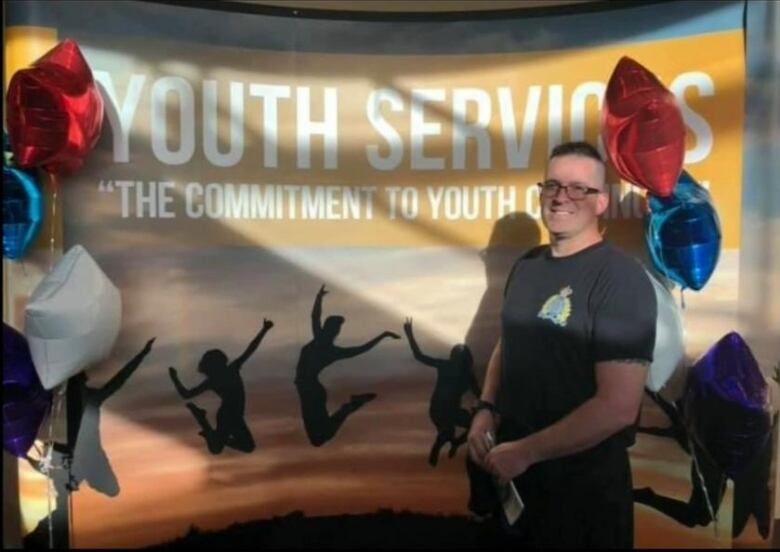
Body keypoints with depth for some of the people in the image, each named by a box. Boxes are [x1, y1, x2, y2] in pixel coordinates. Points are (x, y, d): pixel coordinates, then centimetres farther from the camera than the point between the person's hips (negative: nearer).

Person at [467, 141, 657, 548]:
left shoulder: (621, 278, -19)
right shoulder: (526, 265, 3)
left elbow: (618, 407, -24)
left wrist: (526, 451, -20)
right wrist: (486, 409, -2)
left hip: (583, 482, -6)